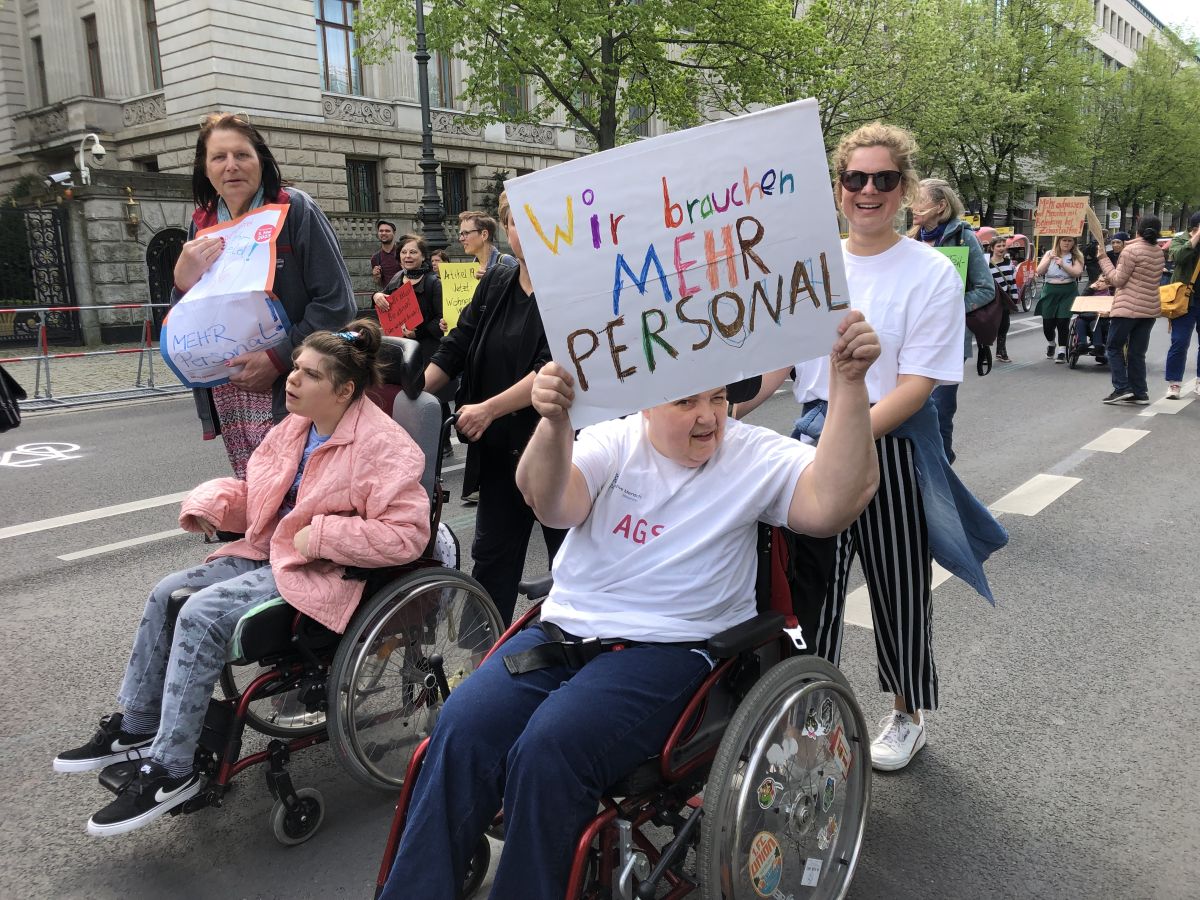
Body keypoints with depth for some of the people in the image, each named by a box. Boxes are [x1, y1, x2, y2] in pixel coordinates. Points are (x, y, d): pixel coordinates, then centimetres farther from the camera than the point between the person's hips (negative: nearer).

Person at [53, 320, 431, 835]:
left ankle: (171, 770, -9)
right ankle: (135, 727, 21)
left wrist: (321, 536, -25)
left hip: (321, 574, -9)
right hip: (269, 553, 9)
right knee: (167, 593, 4)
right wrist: (211, 502, -3)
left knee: (203, 613, -22)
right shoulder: (295, 426, 7)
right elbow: (253, 490, 18)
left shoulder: (382, 444, -20)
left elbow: (408, 535, -26)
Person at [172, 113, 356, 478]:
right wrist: (183, 280, -4)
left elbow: (336, 301, -11)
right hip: (227, 397, 5)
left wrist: (278, 359, -16)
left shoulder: (294, 209, -5)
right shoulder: (201, 224, 11)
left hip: (287, 390, -5)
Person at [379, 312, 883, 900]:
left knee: (548, 749, -26)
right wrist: (554, 423, -33)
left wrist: (849, 382, -24)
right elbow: (552, 504, -12)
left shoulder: (754, 456, 3)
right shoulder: (612, 444, 7)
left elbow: (834, 502, -15)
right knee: (462, 728, -19)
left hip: (670, 648, -3)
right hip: (564, 631, 3)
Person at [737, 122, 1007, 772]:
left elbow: (918, 383, -14)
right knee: (811, 581, 9)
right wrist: (724, 412, -7)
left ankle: (907, 714, 34)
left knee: (897, 588, 10)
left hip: (890, 447, -3)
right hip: (814, 439, 4)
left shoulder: (931, 273, -7)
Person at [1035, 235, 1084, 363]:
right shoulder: (1049, 254, 8)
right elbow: (1039, 271, -2)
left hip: (1068, 292, -2)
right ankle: (1050, 343, 35)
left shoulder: (1076, 256, 4)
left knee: (1063, 322, -9)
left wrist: (1063, 264, -23)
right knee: (1047, 323, 4)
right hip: (1050, 291, 2)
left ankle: (1062, 351, 0)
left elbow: (1077, 272, -11)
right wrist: (1049, 259, -17)